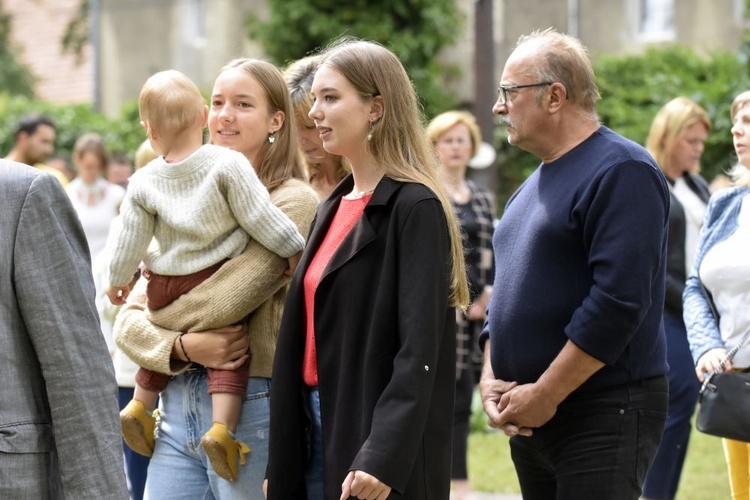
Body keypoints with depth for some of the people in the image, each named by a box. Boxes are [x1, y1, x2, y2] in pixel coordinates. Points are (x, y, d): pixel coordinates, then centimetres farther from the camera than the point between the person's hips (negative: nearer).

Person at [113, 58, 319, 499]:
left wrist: (155, 314, 2)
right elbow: (127, 322, 9)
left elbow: (227, 302, -17)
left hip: (252, 410, -6)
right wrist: (183, 346, -11)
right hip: (177, 408, 6)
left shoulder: (294, 201, -5)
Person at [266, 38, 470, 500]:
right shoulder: (334, 207, 14)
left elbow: (419, 349, -17)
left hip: (382, 454, -7)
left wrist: (382, 459, -24)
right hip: (318, 428, 7)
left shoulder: (414, 207, -10)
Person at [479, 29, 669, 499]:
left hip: (604, 413, -8)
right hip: (529, 416, 9)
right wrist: (490, 377, 4)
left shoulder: (620, 172, -12)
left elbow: (619, 300, -21)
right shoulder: (534, 185, 17)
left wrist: (544, 395, -19)